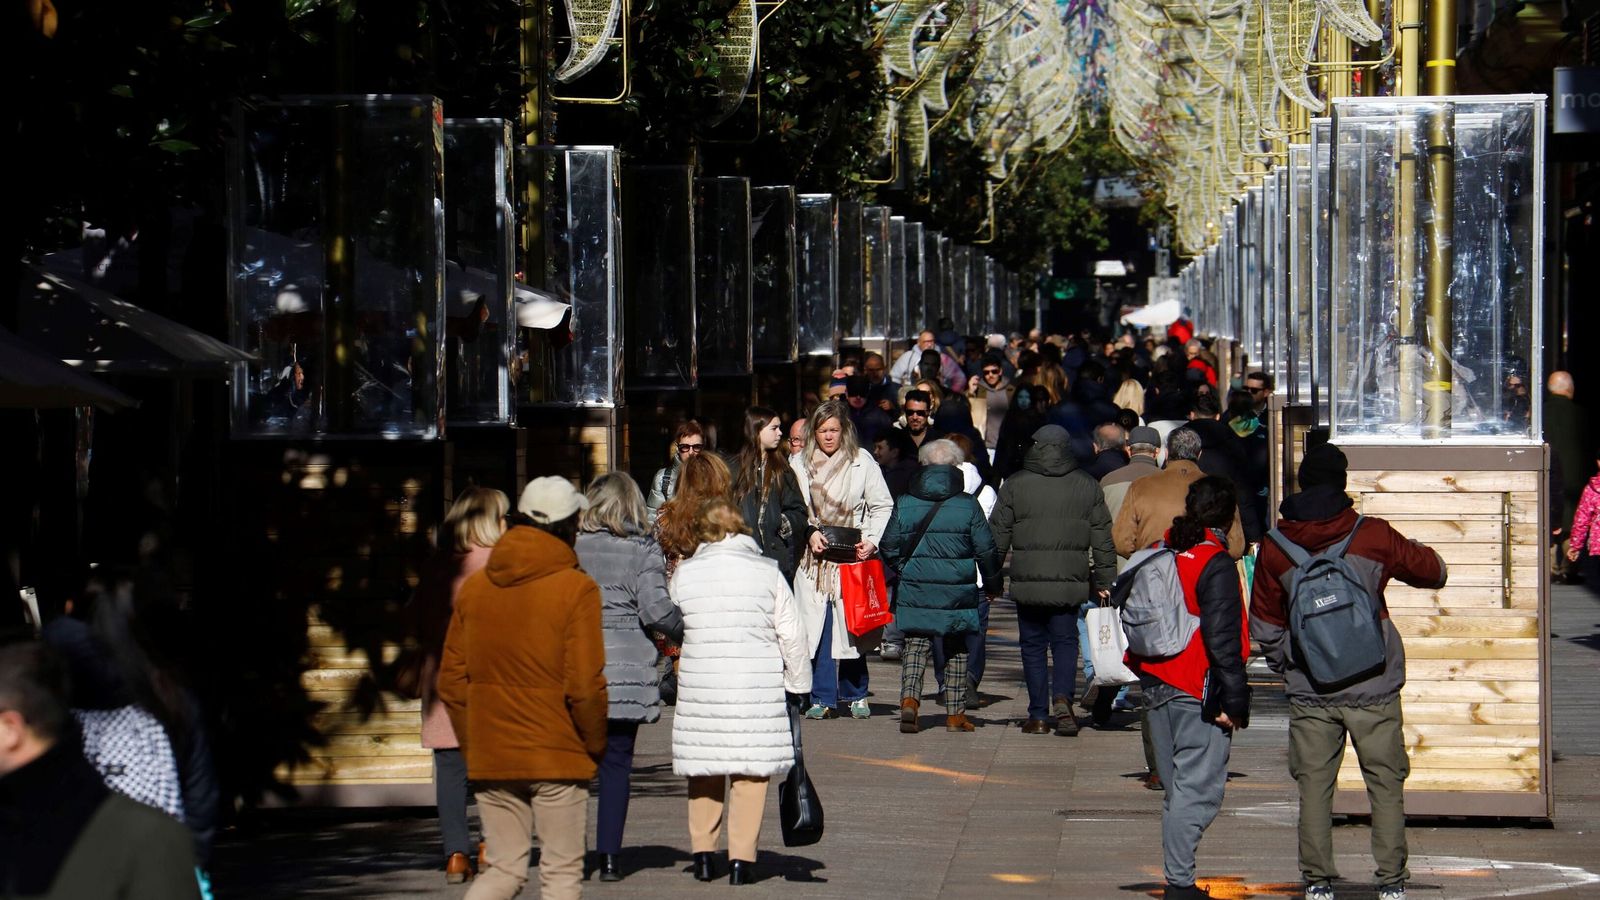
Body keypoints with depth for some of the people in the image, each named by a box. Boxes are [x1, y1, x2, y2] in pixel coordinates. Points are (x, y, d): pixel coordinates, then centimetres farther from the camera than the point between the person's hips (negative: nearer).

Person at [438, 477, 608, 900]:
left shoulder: (474, 587, 6)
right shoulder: (576, 589, -9)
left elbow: (451, 680, 7)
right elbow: (584, 685, -13)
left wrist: (472, 745, 15)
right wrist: (595, 745, 2)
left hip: (490, 759, 4)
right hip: (557, 758, -4)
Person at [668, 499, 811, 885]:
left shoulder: (684, 573, 1)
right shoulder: (767, 572, -2)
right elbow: (792, 635, 0)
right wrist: (798, 682, 11)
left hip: (701, 687, 1)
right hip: (758, 688, -1)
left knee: (703, 769, 14)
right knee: (751, 771, 3)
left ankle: (703, 852, 16)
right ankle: (741, 858, 1)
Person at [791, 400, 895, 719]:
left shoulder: (862, 462, 3)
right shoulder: (800, 464, 7)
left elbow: (882, 506, 5)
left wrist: (872, 540, -8)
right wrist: (809, 533, -8)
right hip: (813, 558, 1)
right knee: (816, 627, -4)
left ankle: (855, 694, 15)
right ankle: (821, 697, 1)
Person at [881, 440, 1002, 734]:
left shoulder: (904, 504, 1)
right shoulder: (968, 505, -4)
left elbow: (889, 547, 5)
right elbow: (986, 549, -2)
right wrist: (992, 583, 12)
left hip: (914, 589, 1)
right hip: (957, 593, -1)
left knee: (915, 645, 6)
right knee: (956, 651, 11)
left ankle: (909, 699, -16)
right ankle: (955, 714, 14)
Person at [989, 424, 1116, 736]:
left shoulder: (1014, 485, 1)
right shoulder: (1088, 487, 5)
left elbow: (998, 536, 2)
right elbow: (1103, 539, 7)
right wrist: (1103, 581, 13)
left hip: (1028, 581, -1)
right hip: (1070, 582, 1)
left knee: (1033, 646, 8)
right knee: (1065, 642, 10)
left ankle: (1038, 716, 7)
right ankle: (1062, 698, -14)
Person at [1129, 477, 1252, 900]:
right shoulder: (1216, 565, -14)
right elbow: (1222, 640, -18)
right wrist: (1234, 702, -15)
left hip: (1154, 686, 8)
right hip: (1197, 693, -8)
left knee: (1177, 789, 15)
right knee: (1197, 790, -5)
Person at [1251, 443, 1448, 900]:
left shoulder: (1275, 548, 1)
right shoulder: (1372, 536, -4)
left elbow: (1264, 627, 9)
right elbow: (1433, 571, 10)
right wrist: (1415, 553, 30)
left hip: (1309, 693, 1)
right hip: (1372, 690, -1)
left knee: (1314, 785, 7)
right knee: (1386, 784, 6)